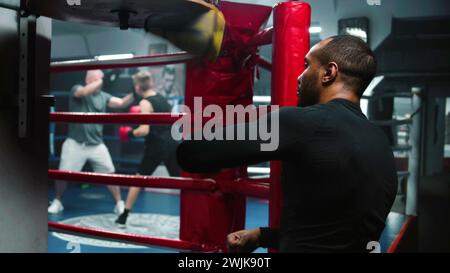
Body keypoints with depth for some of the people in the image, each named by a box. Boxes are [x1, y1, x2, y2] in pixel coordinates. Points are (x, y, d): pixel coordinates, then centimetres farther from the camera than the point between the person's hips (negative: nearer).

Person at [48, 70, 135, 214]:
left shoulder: (103, 96, 6)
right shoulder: (76, 90, -4)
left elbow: (122, 103, -6)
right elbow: (85, 92, -28)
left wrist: (133, 94, -22)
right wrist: (100, 81, -21)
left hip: (96, 145, 3)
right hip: (75, 143, -2)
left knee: (110, 174, 0)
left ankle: (119, 204, 13)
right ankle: (57, 202, 25)